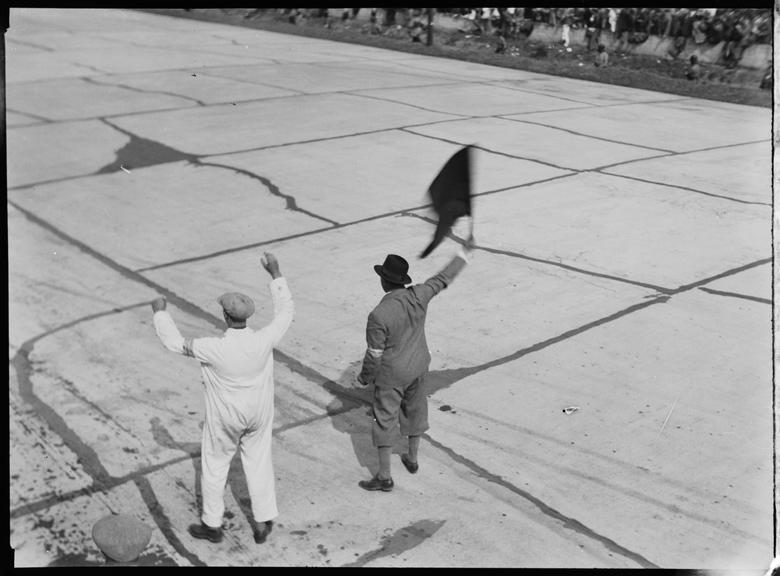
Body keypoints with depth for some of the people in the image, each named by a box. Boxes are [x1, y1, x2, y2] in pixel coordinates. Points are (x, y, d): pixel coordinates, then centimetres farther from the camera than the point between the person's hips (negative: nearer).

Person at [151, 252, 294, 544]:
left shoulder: (214, 349, -33)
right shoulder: (264, 341, -26)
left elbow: (174, 343, -18)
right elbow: (286, 312, -8)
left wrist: (160, 312, -3)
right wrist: (276, 273, -3)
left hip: (225, 419, -3)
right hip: (258, 415, 3)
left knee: (214, 466, 19)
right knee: (259, 464, 21)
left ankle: (212, 525, 35)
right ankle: (262, 523, 29)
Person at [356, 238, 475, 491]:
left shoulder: (378, 315, -30)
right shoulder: (418, 296, -17)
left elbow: (374, 355, -21)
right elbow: (443, 278, -2)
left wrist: (364, 376, -1)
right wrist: (464, 253, 12)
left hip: (391, 374, -6)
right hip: (418, 366, 6)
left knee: (385, 420, 8)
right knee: (414, 410, 25)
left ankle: (384, 477, 17)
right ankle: (412, 459, 43)